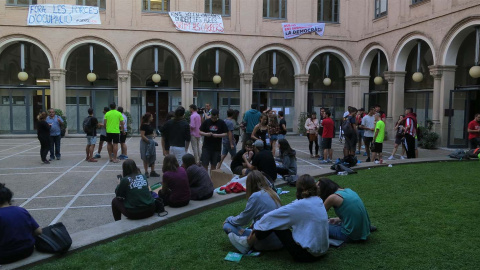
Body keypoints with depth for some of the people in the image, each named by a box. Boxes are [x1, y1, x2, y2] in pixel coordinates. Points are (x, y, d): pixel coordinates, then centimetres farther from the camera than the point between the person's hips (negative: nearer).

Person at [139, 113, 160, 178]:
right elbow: (142, 135, -20)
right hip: (145, 142, -8)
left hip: (151, 142, 8)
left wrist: (153, 134, 4)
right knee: (146, 158, 2)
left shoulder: (150, 124, 9)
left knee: (152, 157, 10)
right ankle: (146, 172, 11)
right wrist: (148, 141, -22)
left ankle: (152, 171, 18)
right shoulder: (144, 125, -15)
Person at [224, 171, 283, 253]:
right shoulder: (273, 193, 8)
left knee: (227, 226, -2)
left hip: (266, 242, -8)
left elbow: (243, 220, -5)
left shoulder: (256, 196, -14)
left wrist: (229, 219, 13)